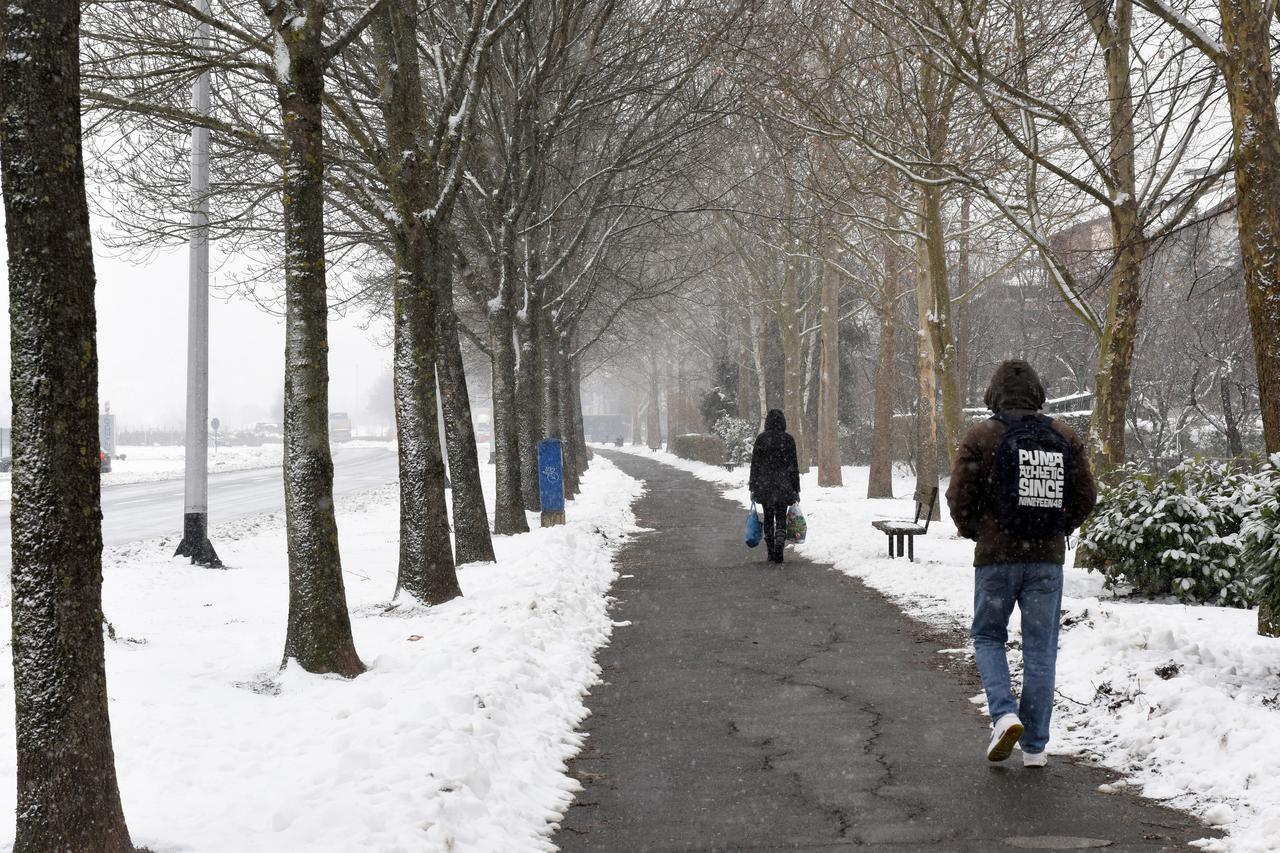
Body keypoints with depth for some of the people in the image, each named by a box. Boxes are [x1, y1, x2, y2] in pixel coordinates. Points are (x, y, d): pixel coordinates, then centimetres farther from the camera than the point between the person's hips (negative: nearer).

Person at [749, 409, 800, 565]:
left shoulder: (761, 439, -2)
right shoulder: (788, 439, -3)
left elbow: (755, 464, 0)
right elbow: (794, 466, -1)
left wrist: (753, 488, 6)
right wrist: (796, 489, 5)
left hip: (764, 486, 1)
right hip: (784, 486, -1)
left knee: (768, 518, 12)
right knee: (781, 518, 4)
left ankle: (771, 553, 14)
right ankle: (779, 548, -18)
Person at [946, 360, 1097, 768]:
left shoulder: (982, 437, -5)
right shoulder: (1065, 437, 4)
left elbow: (960, 497, -6)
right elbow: (1086, 497, 6)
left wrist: (974, 532, 14)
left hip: (996, 555, -2)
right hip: (1048, 557, 2)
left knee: (988, 637, 15)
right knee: (1040, 649, 7)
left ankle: (1004, 714, -7)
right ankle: (1035, 746, 10)